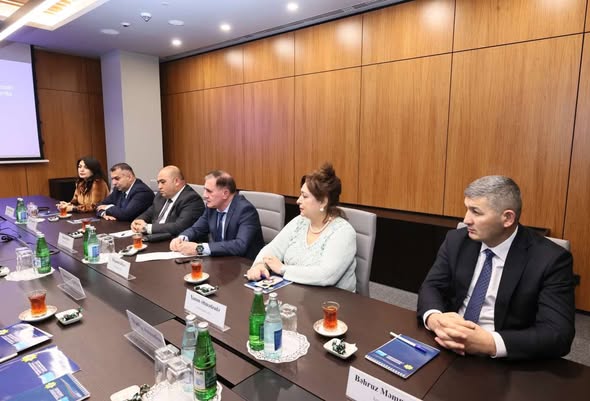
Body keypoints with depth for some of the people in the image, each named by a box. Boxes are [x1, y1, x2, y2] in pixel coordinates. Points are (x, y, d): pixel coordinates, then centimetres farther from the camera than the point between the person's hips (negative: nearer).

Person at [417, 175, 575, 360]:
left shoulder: (551, 260, -11)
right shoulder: (457, 240, -1)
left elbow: (558, 334, -17)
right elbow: (431, 286, -1)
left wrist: (489, 343, -30)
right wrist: (434, 318, -23)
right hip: (447, 346, 2)